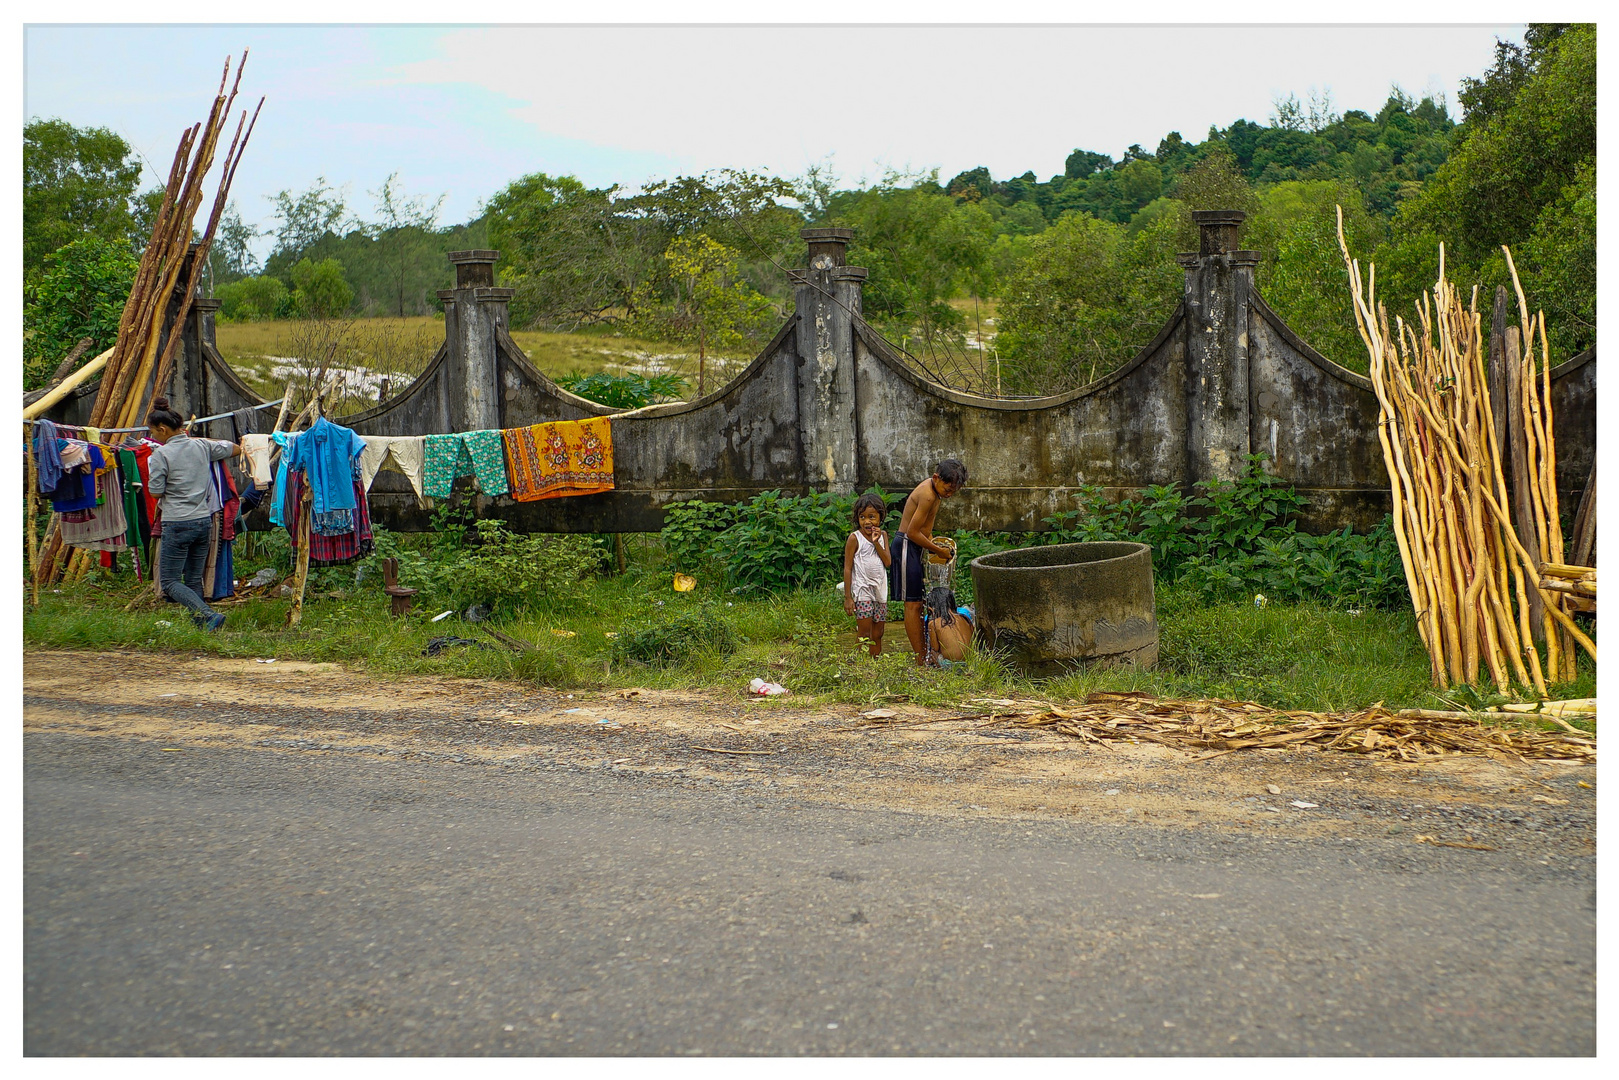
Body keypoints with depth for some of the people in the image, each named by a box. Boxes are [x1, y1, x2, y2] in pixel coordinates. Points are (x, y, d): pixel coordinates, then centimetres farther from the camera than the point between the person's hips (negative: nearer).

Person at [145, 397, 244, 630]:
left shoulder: (161, 454, -10)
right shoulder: (202, 446, 6)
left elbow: (155, 492, -6)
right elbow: (236, 449, 21)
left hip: (178, 524, -6)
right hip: (204, 520, 6)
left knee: (169, 581, -1)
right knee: (194, 580, 15)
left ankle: (209, 615, -19)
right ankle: (198, 622, 14)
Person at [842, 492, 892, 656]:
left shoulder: (882, 535, 10)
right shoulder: (855, 538, -5)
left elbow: (888, 562, -1)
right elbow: (847, 568, -6)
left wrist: (876, 542, -12)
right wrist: (847, 597, -10)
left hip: (880, 591, 5)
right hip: (862, 591, -5)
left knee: (877, 636, 9)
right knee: (865, 635, -8)